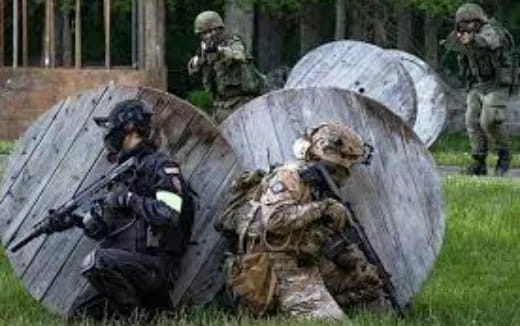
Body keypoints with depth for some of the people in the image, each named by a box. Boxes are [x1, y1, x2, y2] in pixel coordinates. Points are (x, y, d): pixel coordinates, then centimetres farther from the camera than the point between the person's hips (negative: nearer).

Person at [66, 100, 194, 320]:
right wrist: (78, 219, 3)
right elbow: (104, 231, 20)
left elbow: (168, 215, -24)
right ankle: (148, 304, 13)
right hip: (121, 266, 9)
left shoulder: (159, 166, -7)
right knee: (79, 314, 5)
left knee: (96, 262, -33)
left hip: (154, 266, -9)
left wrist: (130, 198, -15)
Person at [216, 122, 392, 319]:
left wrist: (365, 270, 11)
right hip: (278, 270, -9)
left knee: (366, 281, 13)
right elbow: (274, 219, -27)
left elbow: (341, 242, 22)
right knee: (331, 319, -24)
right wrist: (320, 209, -21)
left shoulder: (318, 190, 17)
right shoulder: (288, 177, -10)